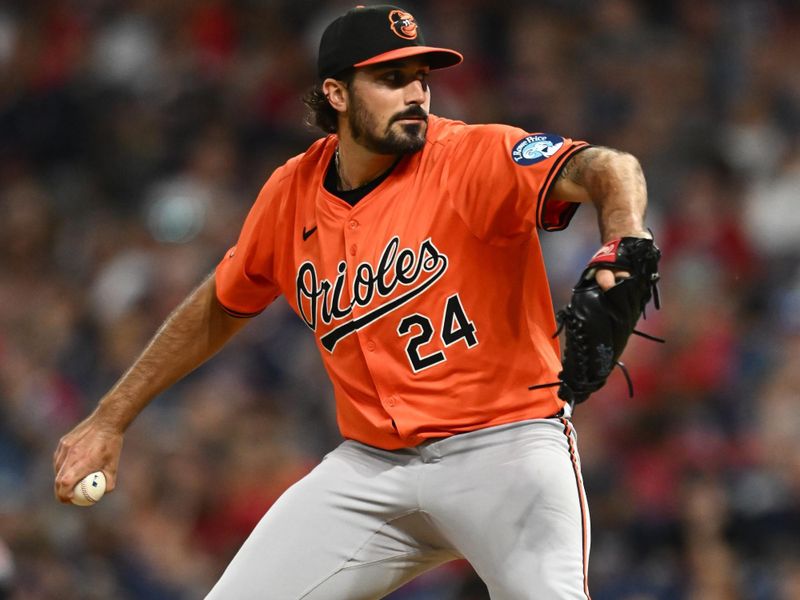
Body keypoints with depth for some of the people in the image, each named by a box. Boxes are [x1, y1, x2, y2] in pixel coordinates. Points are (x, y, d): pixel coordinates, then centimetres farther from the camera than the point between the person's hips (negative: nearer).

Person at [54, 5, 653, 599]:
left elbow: (608, 169, -29)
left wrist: (625, 245, -52)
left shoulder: (473, 159, -12)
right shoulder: (291, 192, 4)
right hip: (372, 465, 5)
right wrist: (110, 419, 22)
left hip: (505, 446, -5)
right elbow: (220, 306, 21)